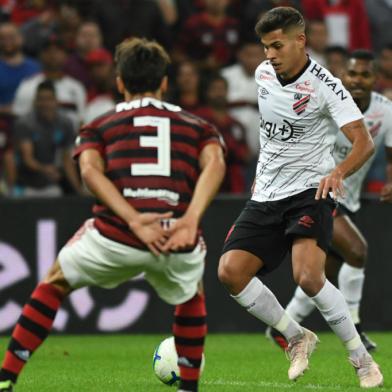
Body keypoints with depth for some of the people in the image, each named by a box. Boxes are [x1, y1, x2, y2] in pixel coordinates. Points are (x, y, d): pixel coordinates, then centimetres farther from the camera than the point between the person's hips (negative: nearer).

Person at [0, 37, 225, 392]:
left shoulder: (99, 127, 22)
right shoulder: (197, 126, 24)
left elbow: (90, 169, 0)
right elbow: (215, 163, 2)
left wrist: (133, 220, -9)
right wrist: (191, 220, -10)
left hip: (114, 237, -1)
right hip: (179, 243, 1)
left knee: (55, 284, 28)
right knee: (191, 298, 36)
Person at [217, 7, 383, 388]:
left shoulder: (324, 85, -14)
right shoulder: (263, 74, 6)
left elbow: (364, 142, -21)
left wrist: (338, 172, -40)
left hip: (309, 191, -6)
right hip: (265, 196, 6)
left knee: (307, 276, -27)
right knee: (230, 271, -11)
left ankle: (361, 358, -9)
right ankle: (297, 338, 10)